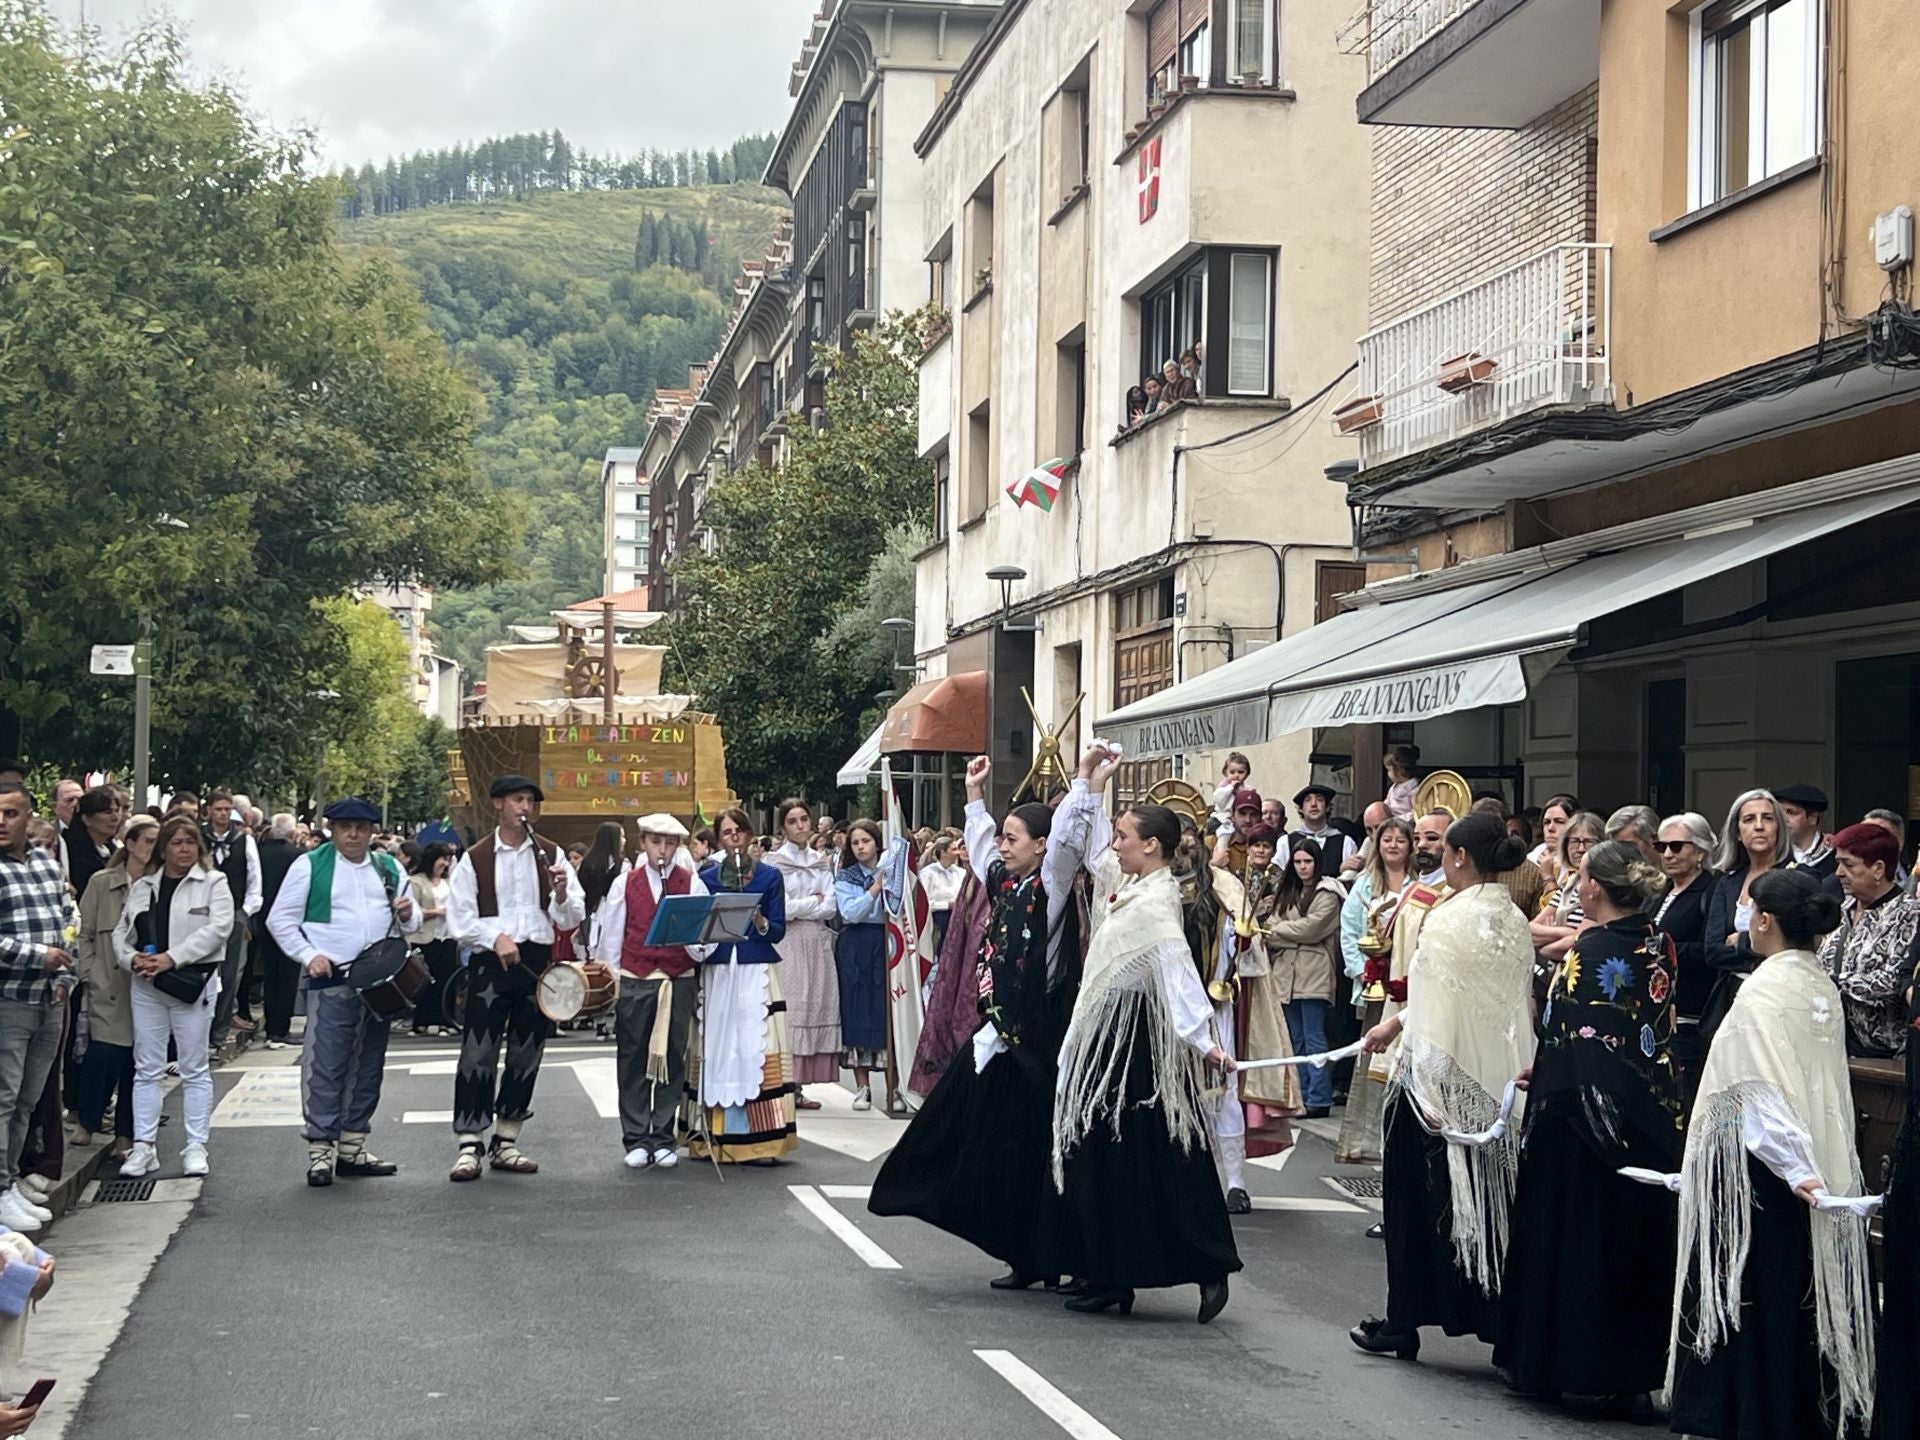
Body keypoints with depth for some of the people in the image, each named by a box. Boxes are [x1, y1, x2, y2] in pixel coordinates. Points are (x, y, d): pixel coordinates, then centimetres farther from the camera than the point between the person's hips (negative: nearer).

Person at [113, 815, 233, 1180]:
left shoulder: (213, 883, 0)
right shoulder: (142, 886, 12)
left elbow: (218, 927, -13)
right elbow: (121, 931, 11)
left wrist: (172, 958, -18)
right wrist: (132, 958, -11)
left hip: (193, 984, -3)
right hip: (147, 986, 3)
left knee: (195, 1068, 3)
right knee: (147, 1068, 5)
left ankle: (196, 1147, 7)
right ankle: (144, 1146, 10)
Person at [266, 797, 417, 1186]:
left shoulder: (387, 867, 14)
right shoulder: (310, 865, 0)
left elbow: (409, 923, 20)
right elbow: (280, 920, 0)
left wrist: (408, 916, -4)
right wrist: (308, 956, -11)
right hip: (331, 981, -5)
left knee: (368, 1067, 9)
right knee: (325, 1067, -9)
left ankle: (352, 1147, 17)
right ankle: (321, 1150, -6)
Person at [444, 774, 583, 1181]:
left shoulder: (550, 856, 9)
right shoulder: (475, 860, 2)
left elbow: (572, 920, 7)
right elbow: (459, 919, -1)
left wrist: (562, 894, -14)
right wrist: (495, 938, -16)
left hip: (537, 962, 3)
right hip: (490, 964, -3)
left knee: (526, 1055, 7)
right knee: (478, 1053, -8)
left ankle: (506, 1143, 17)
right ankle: (468, 1146, -6)